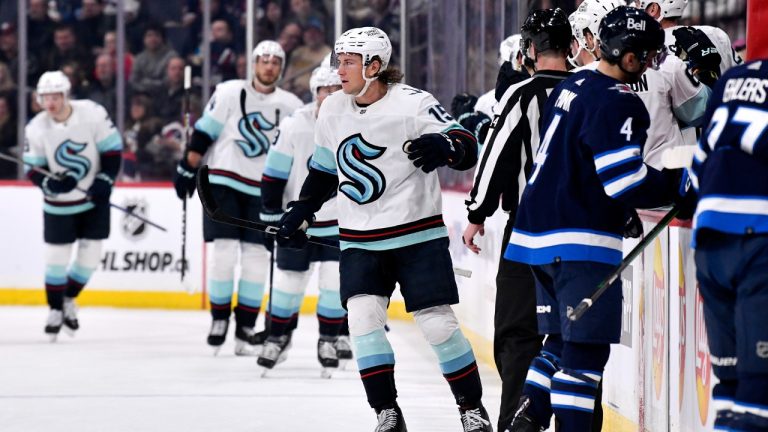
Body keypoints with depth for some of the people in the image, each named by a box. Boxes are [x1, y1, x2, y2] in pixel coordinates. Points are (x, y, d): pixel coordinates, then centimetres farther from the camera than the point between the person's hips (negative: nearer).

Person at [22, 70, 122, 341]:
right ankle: (55, 310, 19)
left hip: (94, 198, 0)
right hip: (59, 203, 0)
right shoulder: (36, 129, -14)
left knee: (90, 256, 3)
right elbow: (33, 169, -7)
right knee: (57, 257, 0)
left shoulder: (93, 114, -18)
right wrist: (51, 183, -26)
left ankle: (69, 300, 27)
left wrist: (104, 180, -18)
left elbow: (113, 148, -9)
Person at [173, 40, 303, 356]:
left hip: (262, 191, 2)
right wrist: (187, 169, -5)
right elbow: (203, 133, -2)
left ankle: (245, 326, 6)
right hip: (223, 181, -2)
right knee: (224, 251, -9)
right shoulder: (230, 93, -3)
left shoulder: (291, 107, 5)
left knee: (256, 257, -2)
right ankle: (219, 318, 5)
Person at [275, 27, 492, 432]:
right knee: (362, 318, -11)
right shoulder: (332, 110, 5)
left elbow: (465, 145, -19)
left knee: (438, 323, -4)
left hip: (418, 235, -4)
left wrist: (444, 146, -41)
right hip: (360, 242, 5)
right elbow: (324, 168, 19)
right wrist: (300, 213, 16)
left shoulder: (413, 104, -14)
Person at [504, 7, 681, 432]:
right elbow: (627, 180, -20)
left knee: (562, 339, 17)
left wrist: (619, 215, 22)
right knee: (586, 347, -7)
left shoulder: (572, 86, 14)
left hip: (539, 233, 9)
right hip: (581, 241, -9)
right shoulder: (618, 103, -16)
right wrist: (678, 185, -6)